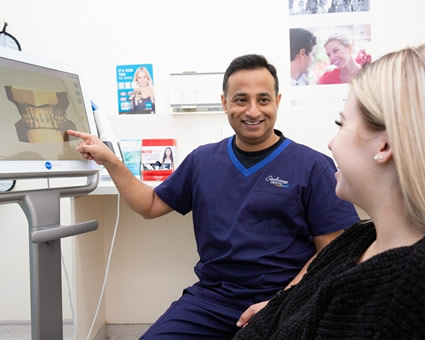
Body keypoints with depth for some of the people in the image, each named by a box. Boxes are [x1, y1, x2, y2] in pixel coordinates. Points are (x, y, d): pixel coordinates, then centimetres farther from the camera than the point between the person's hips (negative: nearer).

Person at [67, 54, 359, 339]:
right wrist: (110, 161, 6)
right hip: (211, 297, 3)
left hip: (283, 301, -2)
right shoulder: (203, 160, 7)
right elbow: (151, 205, 17)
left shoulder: (313, 166, -5)